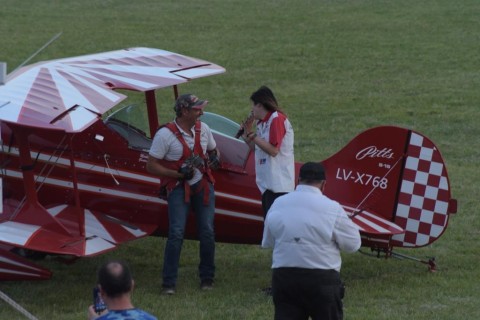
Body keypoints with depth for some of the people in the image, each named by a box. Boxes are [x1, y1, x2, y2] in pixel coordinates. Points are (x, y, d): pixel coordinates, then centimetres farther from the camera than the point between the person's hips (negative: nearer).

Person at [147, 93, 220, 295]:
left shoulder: (202, 129, 4)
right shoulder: (165, 134, -14)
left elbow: (213, 150, 22)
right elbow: (151, 166, -12)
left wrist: (215, 158, -3)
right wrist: (179, 174, -19)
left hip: (203, 186, 5)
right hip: (178, 188, -5)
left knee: (207, 232, 1)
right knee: (176, 233, -12)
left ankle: (207, 278, 17)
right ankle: (169, 283, -6)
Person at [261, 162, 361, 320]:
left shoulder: (277, 205, 2)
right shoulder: (331, 208, -9)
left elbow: (267, 242, 12)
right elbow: (353, 243, -1)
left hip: (283, 277, 3)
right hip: (321, 279, -3)